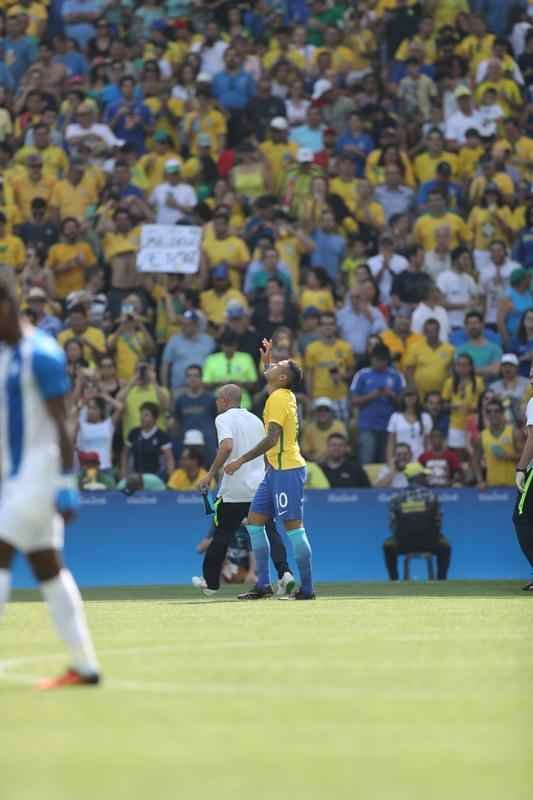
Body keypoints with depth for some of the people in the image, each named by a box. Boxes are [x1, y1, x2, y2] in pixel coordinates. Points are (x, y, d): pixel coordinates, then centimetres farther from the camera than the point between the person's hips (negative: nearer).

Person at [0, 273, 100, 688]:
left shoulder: (40, 354, -15)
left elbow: (60, 424, -17)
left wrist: (66, 485, -20)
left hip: (41, 468, -9)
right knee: (48, 568, 9)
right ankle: (85, 666, 12)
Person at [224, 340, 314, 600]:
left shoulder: (278, 399, -14)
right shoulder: (284, 396, 13)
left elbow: (271, 438, -23)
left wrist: (241, 461, -23)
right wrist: (266, 361, 36)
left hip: (287, 469, -10)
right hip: (276, 469, 10)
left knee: (293, 526, -8)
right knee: (254, 522, 9)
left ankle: (307, 588, -5)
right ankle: (263, 584, 11)